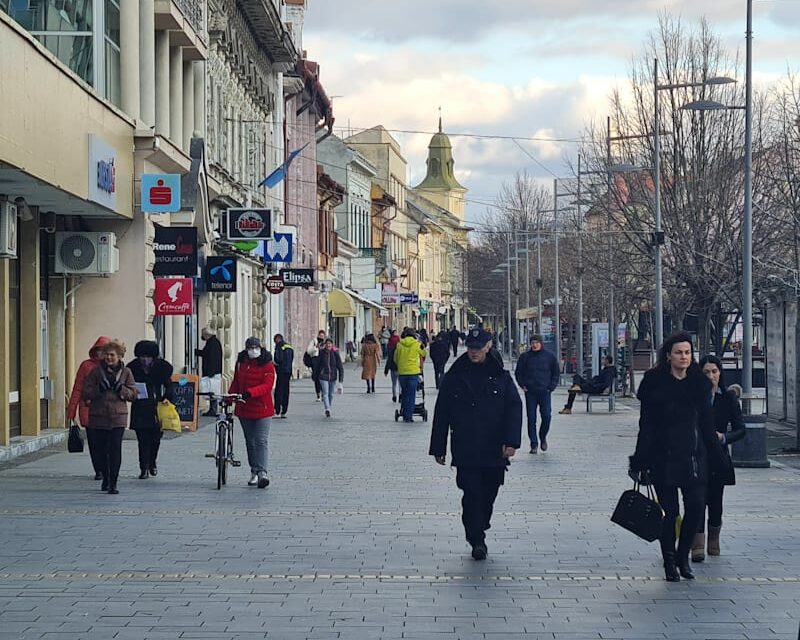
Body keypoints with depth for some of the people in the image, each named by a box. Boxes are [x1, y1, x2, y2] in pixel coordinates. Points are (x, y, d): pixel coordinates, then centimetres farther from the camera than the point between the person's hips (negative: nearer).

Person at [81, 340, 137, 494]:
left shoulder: (126, 372, 6)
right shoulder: (96, 371, 3)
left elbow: (133, 394, 6)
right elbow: (85, 393, 2)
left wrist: (121, 389, -12)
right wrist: (99, 389, -15)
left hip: (118, 417, -1)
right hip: (98, 417, 1)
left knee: (115, 449, -13)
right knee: (101, 450, 8)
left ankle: (113, 484, -11)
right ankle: (105, 479, 29)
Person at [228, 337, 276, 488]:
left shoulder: (267, 365, -8)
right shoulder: (241, 363, 7)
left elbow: (267, 385, -19)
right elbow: (236, 382, 18)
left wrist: (250, 392, -31)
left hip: (262, 408, -5)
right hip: (244, 408, 5)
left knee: (261, 441, -12)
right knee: (250, 442, 12)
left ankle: (262, 472, -18)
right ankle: (254, 472, 20)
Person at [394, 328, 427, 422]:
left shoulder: (399, 344, 2)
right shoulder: (417, 344, -3)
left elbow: (395, 359, 10)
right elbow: (424, 354, 14)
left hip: (401, 372, 2)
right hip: (413, 372, -2)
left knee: (404, 393, 16)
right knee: (411, 394, 3)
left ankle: (404, 415, 16)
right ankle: (409, 416, -1)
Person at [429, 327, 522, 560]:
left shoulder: (501, 376, 6)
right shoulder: (454, 377, 5)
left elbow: (514, 408, 0)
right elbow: (441, 414, 7)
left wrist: (511, 441, -12)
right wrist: (438, 448, 5)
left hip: (494, 451, 1)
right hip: (465, 451, -1)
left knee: (488, 495, 8)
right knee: (472, 495, -8)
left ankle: (478, 531, 28)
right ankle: (477, 541, -5)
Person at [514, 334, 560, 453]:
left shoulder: (549, 356, 4)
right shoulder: (525, 357, 4)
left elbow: (556, 373, 11)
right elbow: (518, 372, 13)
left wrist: (551, 387, 2)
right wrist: (522, 385, 1)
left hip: (544, 391, 0)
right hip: (530, 393, 0)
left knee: (547, 416, -7)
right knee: (531, 419, -1)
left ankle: (543, 437, 19)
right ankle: (534, 444, 4)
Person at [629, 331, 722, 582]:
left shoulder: (699, 384, 8)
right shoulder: (656, 384, -4)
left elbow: (707, 423, 13)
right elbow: (646, 425, -5)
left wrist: (713, 455, 10)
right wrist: (641, 461, -9)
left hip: (694, 455, 3)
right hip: (664, 456, -3)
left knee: (696, 507, -3)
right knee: (669, 511, 1)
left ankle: (683, 556, 17)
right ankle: (670, 563, 15)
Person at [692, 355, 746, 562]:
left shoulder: (728, 397, 3)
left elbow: (740, 429, 3)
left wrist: (723, 437, -14)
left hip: (718, 458, 2)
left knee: (715, 501, 7)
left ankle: (713, 542, 29)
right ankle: (698, 546, -14)